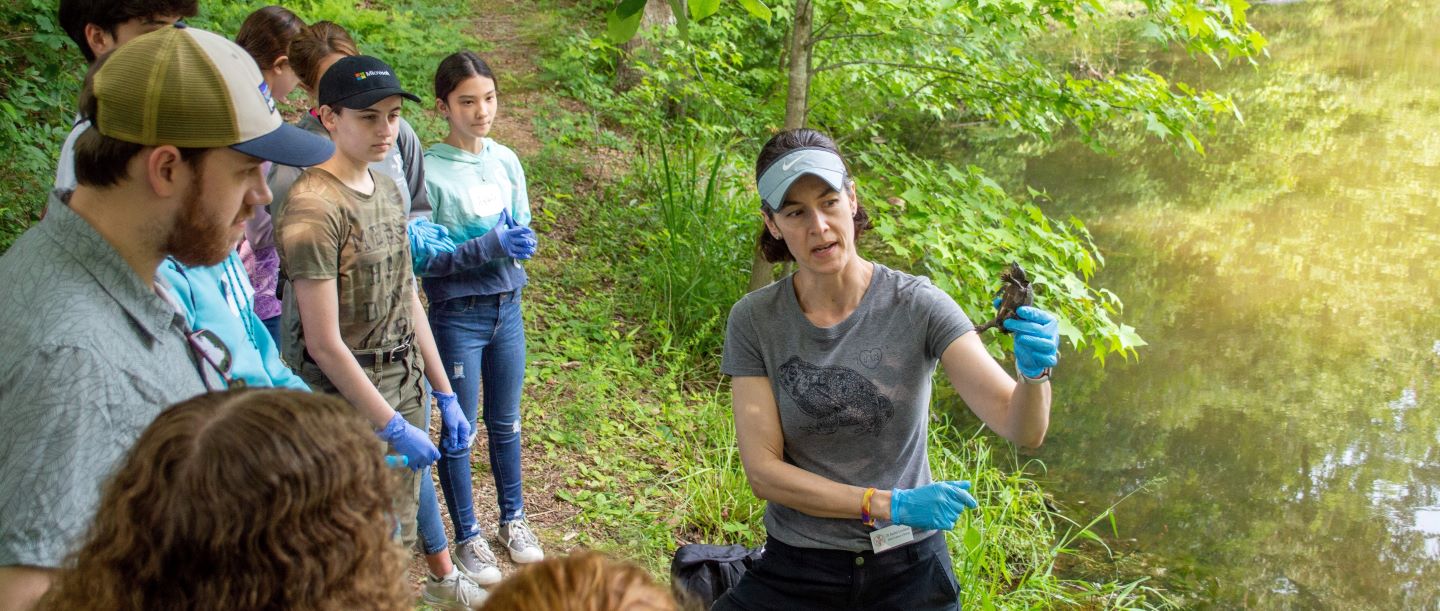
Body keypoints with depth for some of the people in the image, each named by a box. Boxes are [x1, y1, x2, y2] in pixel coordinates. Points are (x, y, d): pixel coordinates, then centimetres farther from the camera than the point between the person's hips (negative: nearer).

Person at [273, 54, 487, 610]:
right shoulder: (314, 208, -20)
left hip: (404, 387, 7)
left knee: (404, 514, 22)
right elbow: (324, 344, -20)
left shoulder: (387, 190, 6)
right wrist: (393, 426, -16)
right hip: (350, 402, -7)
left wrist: (444, 395, 13)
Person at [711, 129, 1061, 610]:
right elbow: (763, 471, -11)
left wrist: (1035, 373, -40)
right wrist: (889, 505, -19)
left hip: (908, 569, -1)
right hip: (796, 570, 1)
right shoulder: (754, 322, -9)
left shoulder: (917, 306, -12)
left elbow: (1023, 429, -18)